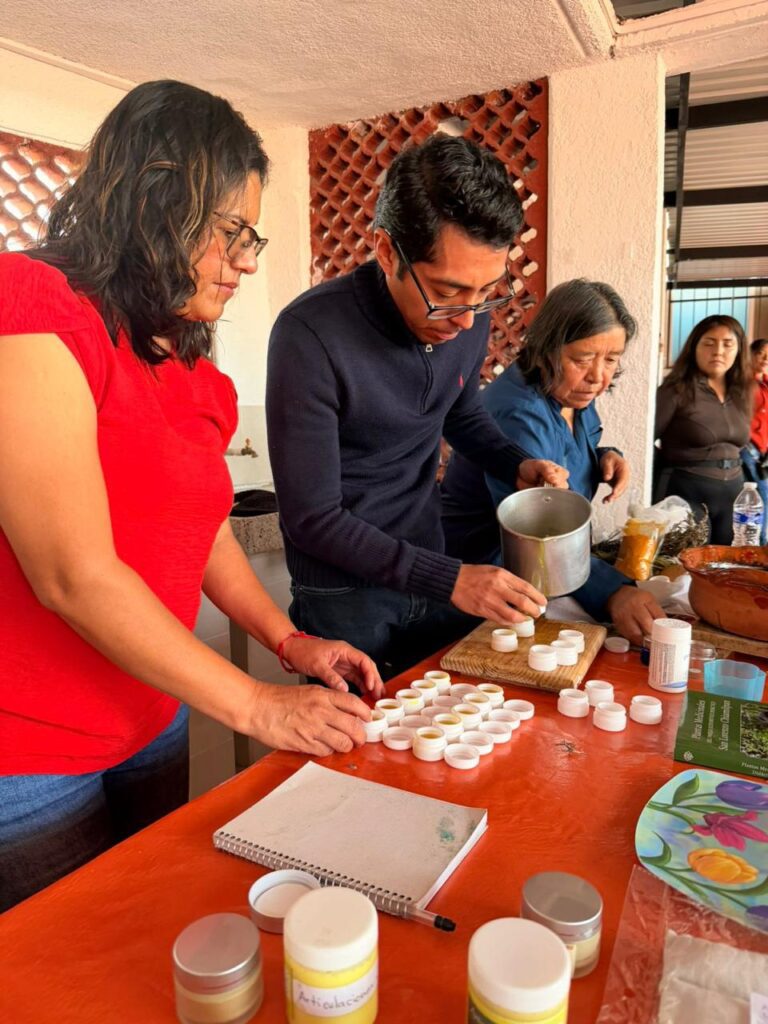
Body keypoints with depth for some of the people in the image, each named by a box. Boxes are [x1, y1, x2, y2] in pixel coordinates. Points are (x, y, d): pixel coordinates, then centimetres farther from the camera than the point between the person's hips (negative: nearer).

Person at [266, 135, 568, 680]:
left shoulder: (470, 315, -6)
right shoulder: (311, 334, -24)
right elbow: (312, 518, -22)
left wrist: (518, 464, -3)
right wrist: (447, 580, -25)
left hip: (430, 568, 6)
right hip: (343, 594, -5)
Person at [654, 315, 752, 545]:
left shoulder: (740, 393, 10)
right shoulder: (677, 390, -10)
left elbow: (736, 445, 17)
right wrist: (670, 468, -9)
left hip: (733, 492, 6)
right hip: (686, 492, -6)